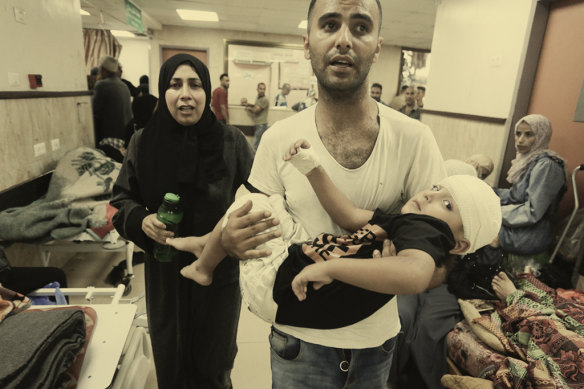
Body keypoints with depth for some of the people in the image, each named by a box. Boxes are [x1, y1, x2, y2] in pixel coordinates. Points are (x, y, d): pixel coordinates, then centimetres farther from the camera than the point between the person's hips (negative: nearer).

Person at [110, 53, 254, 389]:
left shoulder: (231, 141, -9)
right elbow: (122, 199, 5)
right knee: (170, 361, 19)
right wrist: (141, 220, -15)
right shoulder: (143, 142, -4)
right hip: (165, 271, 2)